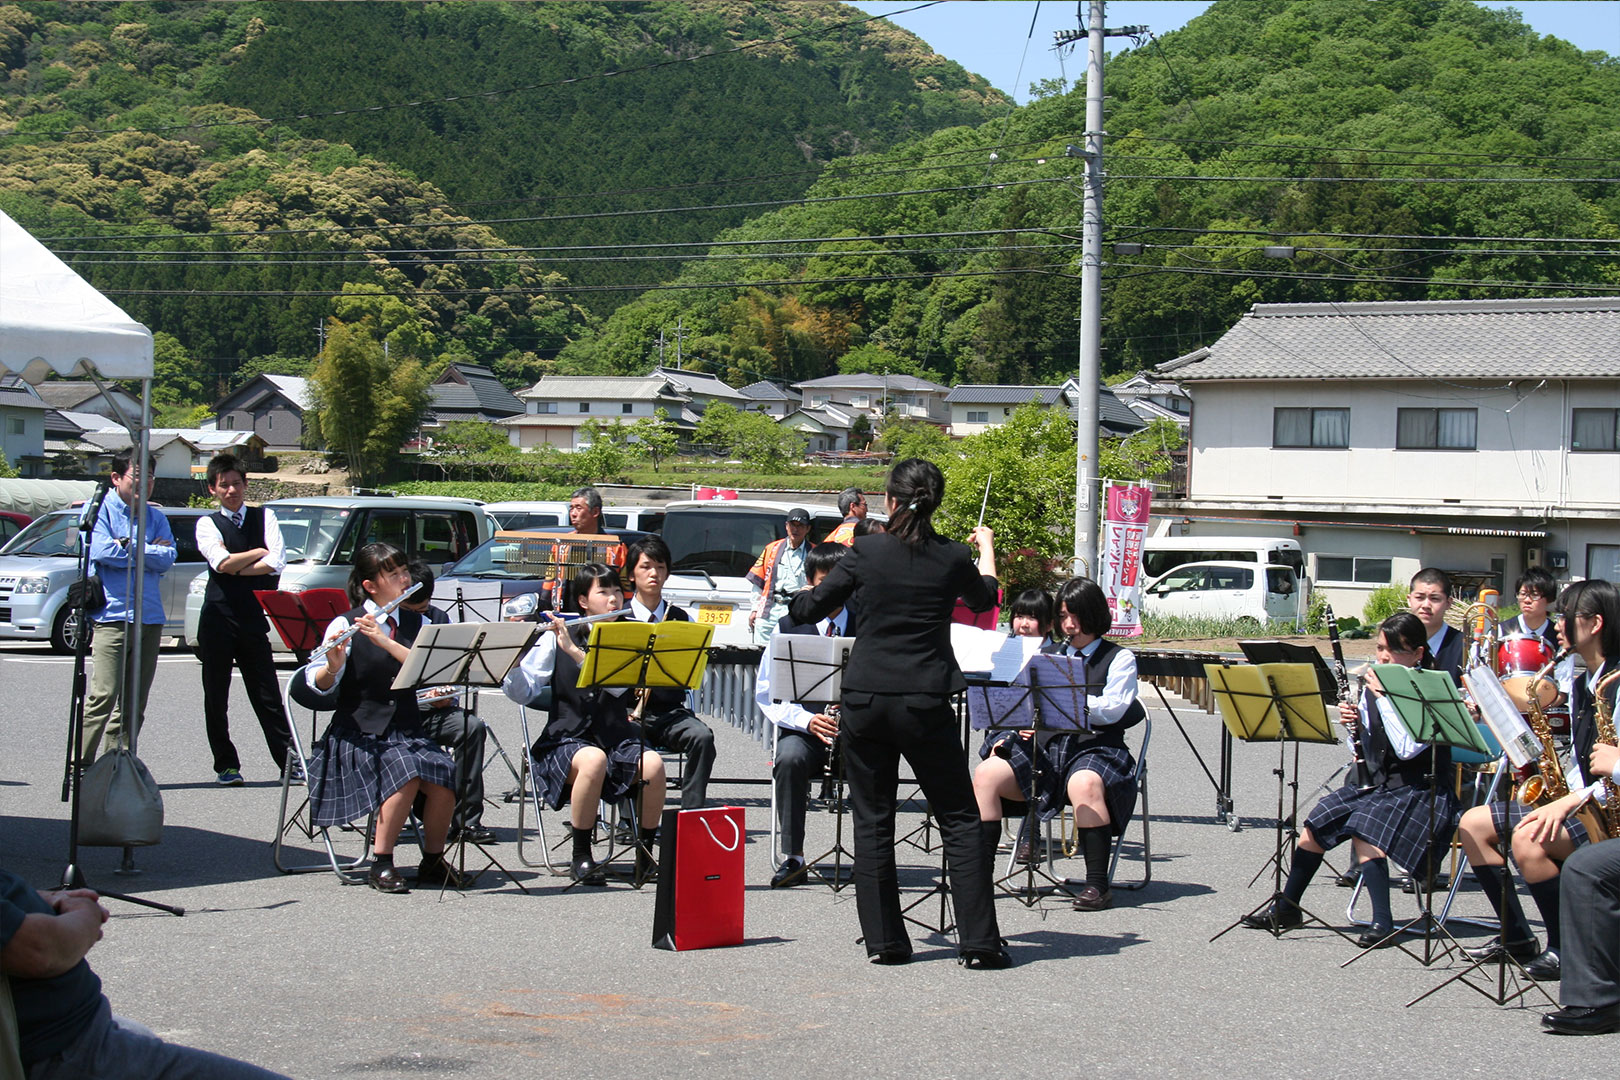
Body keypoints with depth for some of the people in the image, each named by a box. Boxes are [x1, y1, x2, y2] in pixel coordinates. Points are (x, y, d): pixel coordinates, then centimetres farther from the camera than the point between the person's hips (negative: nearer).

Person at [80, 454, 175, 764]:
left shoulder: (156, 517, 17)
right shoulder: (100, 510, 3)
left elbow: (167, 558, 3)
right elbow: (100, 550, -14)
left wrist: (127, 549, -6)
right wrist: (148, 552, -3)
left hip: (150, 618, 5)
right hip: (112, 614, -5)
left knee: (135, 701, 6)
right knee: (105, 695, -13)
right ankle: (81, 764, -9)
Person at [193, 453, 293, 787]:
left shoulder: (265, 517, 9)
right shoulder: (207, 524, 6)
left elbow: (277, 564, -6)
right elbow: (222, 562, -12)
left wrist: (235, 568, -7)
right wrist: (259, 552, -3)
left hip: (255, 620, 0)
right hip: (217, 618, 0)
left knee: (268, 697, -1)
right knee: (216, 698, 5)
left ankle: (290, 763, 0)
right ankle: (226, 765, 15)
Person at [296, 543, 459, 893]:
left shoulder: (416, 624, 11)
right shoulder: (345, 625, -1)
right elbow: (318, 688, -9)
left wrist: (385, 641, -21)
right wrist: (332, 666, -31)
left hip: (407, 732, 4)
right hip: (360, 735, -4)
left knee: (444, 775, -26)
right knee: (407, 772, -32)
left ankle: (433, 861, -4)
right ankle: (381, 864, -17)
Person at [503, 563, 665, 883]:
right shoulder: (555, 639, 4)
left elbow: (618, 685, -13)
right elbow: (522, 693, -3)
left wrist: (572, 649, -21)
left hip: (617, 739, 2)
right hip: (567, 739, -2)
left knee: (652, 764, -30)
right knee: (594, 760, -37)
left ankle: (645, 853, -8)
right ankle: (580, 856, -19)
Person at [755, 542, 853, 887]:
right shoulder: (789, 628, 7)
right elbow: (767, 693, 3)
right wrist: (808, 720, -14)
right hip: (803, 728, 0)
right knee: (790, 758, -35)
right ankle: (793, 857, -25)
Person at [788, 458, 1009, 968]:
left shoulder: (865, 552, -3)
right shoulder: (952, 558, -1)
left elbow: (807, 609, 3)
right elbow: (984, 598, 22)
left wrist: (798, 596, 27)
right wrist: (987, 548, 40)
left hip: (864, 701, 1)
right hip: (926, 705, 0)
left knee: (872, 820, 10)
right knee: (961, 820, 7)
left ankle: (884, 940, 11)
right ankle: (979, 941, 2)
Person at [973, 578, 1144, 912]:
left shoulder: (1119, 658, 8)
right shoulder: (1047, 654, 22)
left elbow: (1113, 710, -7)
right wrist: (1011, 732, -2)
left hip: (1094, 748, -5)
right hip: (1044, 747, 5)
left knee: (1083, 786, -40)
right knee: (986, 774, -21)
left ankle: (1098, 884, -32)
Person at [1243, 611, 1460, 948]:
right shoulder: (1374, 685, 6)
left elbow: (1408, 749, -25)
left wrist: (1384, 697, -21)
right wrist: (1356, 724, -8)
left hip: (1421, 791, -7)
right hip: (1378, 782, 7)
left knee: (1364, 831, -30)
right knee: (1317, 822, -7)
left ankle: (1382, 923, -22)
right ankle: (1286, 908, 8)